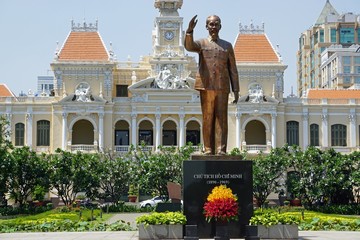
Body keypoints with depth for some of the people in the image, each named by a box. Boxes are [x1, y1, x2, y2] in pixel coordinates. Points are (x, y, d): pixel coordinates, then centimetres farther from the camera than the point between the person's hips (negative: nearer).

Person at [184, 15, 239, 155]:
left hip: (222, 87, 1)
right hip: (206, 86, -1)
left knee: (221, 118, -4)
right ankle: (208, 149, 2)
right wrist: (190, 30, -30)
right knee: (207, 118, 0)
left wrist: (236, 90, 6)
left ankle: (221, 149, -6)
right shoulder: (201, 43, 12)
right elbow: (189, 46, -12)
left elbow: (233, 70, 14)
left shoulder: (227, 46, 17)